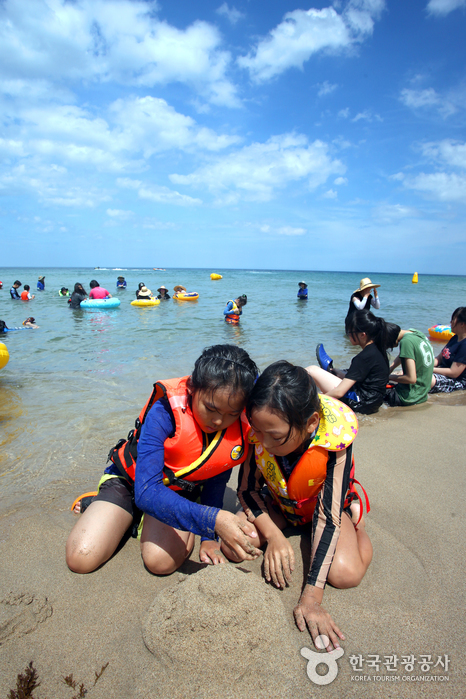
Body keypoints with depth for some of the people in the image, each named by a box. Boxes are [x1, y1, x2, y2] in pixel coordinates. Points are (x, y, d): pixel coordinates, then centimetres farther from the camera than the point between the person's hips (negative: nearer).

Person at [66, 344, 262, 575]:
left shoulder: (242, 431, -22)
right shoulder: (164, 412, -34)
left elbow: (215, 483, -6)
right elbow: (147, 492, -39)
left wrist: (208, 538, -14)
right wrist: (212, 520, -50)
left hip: (179, 492, 2)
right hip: (130, 481, -2)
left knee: (162, 561, -25)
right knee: (81, 558, -14)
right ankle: (100, 505, 18)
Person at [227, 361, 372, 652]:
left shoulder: (335, 439, -37)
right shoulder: (259, 433, -28)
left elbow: (329, 516, -34)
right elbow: (247, 489, -13)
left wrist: (311, 596, -37)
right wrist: (273, 535, -29)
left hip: (322, 505, -2)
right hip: (277, 503, 3)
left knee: (345, 574, -26)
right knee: (233, 546, -19)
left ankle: (356, 518, 7)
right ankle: (289, 524, 10)